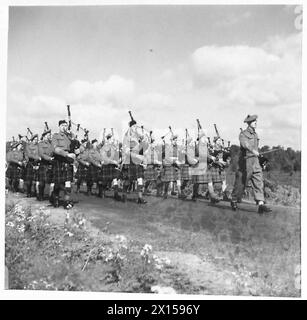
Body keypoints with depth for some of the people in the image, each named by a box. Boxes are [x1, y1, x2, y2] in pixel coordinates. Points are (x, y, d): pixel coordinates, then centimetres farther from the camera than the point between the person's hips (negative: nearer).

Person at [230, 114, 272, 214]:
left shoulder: (255, 134, 15)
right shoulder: (243, 134, -9)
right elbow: (244, 143, -30)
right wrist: (253, 150, -45)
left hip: (255, 161, 6)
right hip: (245, 161, -6)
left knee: (258, 182, -6)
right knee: (241, 183, 4)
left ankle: (261, 205, -13)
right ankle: (234, 200, 25)